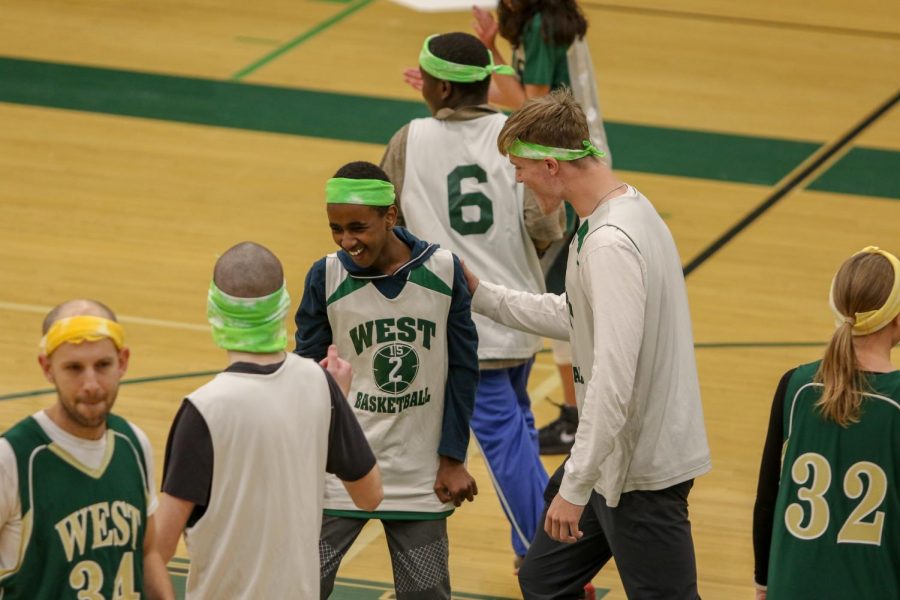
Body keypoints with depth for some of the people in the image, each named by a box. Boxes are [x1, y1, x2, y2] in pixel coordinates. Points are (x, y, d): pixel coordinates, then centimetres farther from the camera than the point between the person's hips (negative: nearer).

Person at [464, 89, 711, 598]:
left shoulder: (610, 243, -25)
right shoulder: (626, 207, 6)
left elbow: (613, 382, -29)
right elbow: (577, 316, 20)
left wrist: (574, 487, -25)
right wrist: (482, 295, 19)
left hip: (641, 469, -10)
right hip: (617, 456, 10)